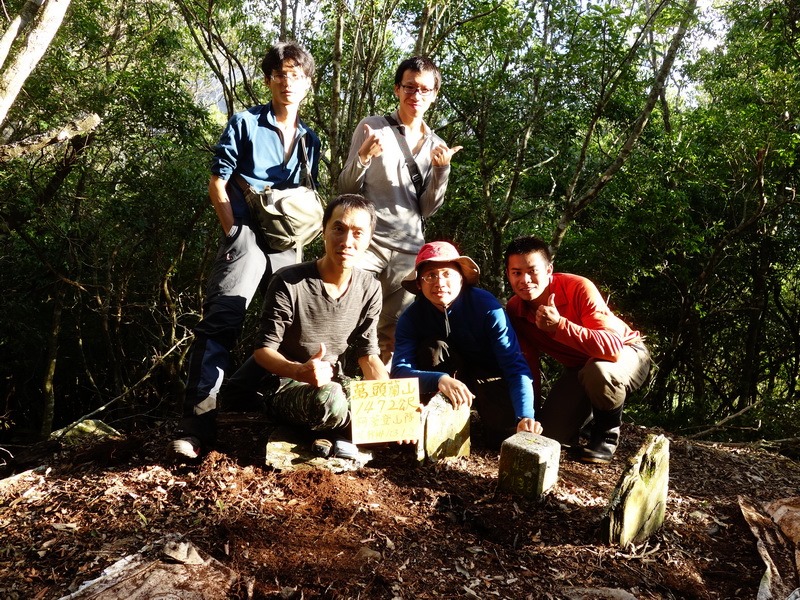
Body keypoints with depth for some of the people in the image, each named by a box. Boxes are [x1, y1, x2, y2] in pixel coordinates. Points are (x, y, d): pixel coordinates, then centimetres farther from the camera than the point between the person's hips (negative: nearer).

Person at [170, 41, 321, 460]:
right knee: (220, 324, -15)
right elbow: (217, 183, 1)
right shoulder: (245, 123, 4)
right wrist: (233, 232, -8)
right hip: (247, 237, -5)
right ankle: (195, 426, -15)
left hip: (289, 245, 5)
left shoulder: (311, 141, 18)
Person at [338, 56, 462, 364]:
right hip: (367, 243, -3)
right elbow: (346, 190, 2)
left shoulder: (436, 145, 13)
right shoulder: (372, 128, 4)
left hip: (409, 251, 3)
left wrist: (441, 169, -5)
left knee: (393, 334, 4)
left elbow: (427, 209, 9)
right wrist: (363, 157, -15)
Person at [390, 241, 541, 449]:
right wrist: (441, 380, -52)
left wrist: (525, 417, -47)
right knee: (432, 347, -29)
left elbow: (515, 366, -32)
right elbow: (400, 370, -32)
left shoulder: (487, 306, -27)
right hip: (452, 375, 2)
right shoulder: (411, 317, -21)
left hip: (489, 376, -1)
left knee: (504, 435, -25)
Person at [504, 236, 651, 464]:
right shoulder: (515, 310, -14)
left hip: (626, 354, -5)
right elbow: (529, 366, -3)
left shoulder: (579, 288, -31)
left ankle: (608, 433, -7)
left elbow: (614, 348, -40)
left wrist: (559, 326, -46)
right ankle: (590, 408, 26)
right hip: (579, 367, 5)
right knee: (551, 432, -8)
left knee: (597, 371, -40)